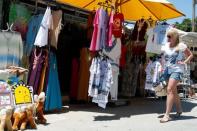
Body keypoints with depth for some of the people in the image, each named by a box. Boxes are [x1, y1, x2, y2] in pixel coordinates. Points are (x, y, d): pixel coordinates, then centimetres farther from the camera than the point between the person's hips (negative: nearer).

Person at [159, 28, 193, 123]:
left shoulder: (181, 46, -5)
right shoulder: (165, 46, 8)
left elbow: (190, 55, 5)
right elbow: (163, 57, 20)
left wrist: (184, 62, -9)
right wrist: (162, 68, 8)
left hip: (177, 70, -6)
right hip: (167, 70, 6)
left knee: (169, 89, -19)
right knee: (174, 91, 17)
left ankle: (167, 115, -20)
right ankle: (179, 109, 36)